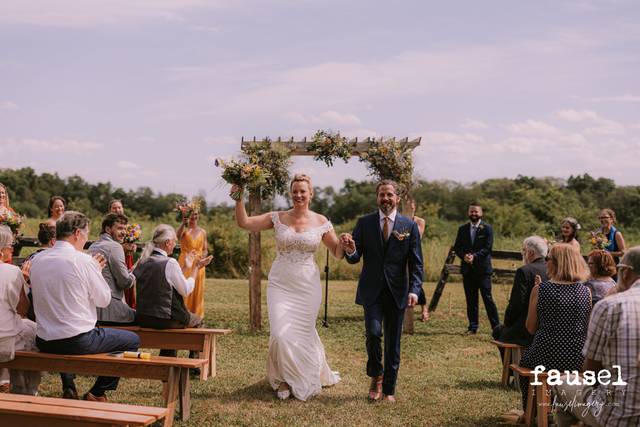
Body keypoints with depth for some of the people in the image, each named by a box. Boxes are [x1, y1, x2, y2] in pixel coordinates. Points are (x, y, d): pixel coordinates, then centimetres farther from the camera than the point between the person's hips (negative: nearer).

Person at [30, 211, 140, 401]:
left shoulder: (37, 260, 3)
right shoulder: (83, 261, -15)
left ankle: (68, 389, 32)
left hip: (45, 342, 7)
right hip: (78, 342, -7)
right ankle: (96, 393, 12)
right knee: (133, 340, 10)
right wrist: (96, 270, 8)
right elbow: (104, 299, -7)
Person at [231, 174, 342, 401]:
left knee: (303, 334, 8)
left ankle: (307, 379, 33)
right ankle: (284, 380, 15)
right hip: (280, 284, 0)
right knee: (280, 333, -8)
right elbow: (244, 222, 0)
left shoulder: (321, 222, 2)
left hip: (307, 286, 0)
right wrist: (239, 198, -11)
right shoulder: (278, 218, 2)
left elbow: (337, 253, 7)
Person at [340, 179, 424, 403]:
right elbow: (354, 259, 2)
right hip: (372, 290, 0)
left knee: (393, 342, 6)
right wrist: (350, 250, -21)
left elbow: (416, 262, 2)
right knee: (373, 332, -18)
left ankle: (388, 389, 19)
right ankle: (376, 376, 7)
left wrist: (414, 290, -10)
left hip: (397, 292, 1)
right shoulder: (364, 223, 4)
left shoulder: (409, 226, 3)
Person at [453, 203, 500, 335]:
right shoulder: (462, 229, 12)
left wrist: (474, 256, -19)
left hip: (482, 268, -4)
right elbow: (457, 247, 9)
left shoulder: (487, 228, 0)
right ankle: (472, 327, 14)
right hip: (467, 269, 4)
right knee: (471, 300, 8)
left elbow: (488, 248, -8)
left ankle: (496, 327, 0)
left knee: (487, 298, -5)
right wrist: (464, 256, -11)